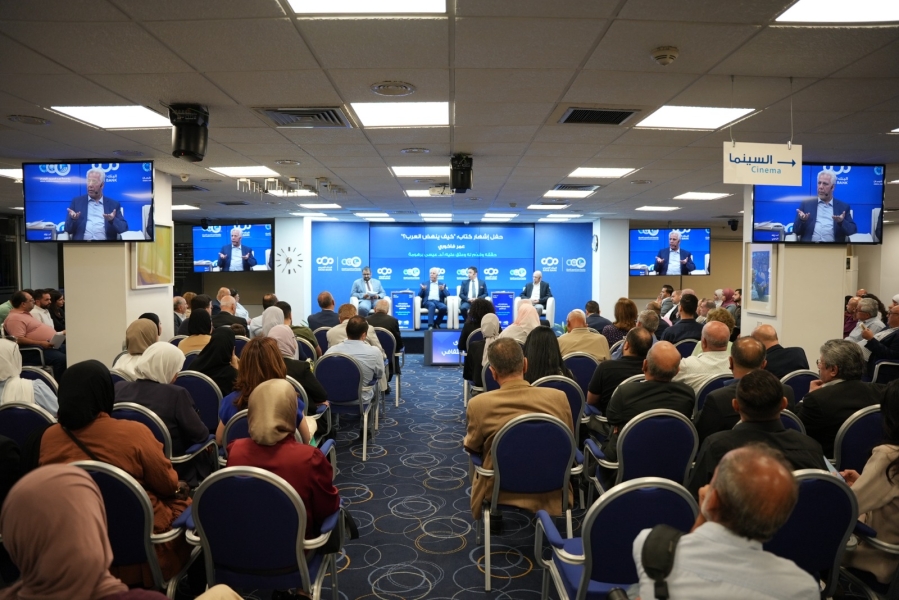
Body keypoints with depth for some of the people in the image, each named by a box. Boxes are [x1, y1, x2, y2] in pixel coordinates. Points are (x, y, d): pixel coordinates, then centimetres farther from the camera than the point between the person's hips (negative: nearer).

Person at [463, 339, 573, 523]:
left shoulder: (479, 404, -19)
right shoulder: (558, 397, -13)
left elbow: (472, 447, 1)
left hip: (500, 496, -2)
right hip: (550, 496, 2)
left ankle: (496, 517, 32)